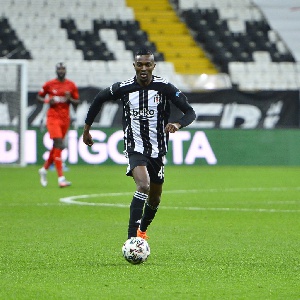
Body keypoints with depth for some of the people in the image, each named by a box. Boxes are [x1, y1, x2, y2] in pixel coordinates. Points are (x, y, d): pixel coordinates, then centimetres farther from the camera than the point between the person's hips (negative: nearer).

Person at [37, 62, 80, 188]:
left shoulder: (71, 85, 6)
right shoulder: (49, 84, 0)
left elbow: (76, 103, 11)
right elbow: (39, 97, 10)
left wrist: (70, 99, -10)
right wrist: (47, 100, -9)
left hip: (65, 119, 4)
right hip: (53, 117, -4)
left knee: (57, 147, 13)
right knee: (59, 145, -16)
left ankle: (44, 169, 37)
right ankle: (61, 178, -20)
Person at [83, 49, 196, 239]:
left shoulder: (165, 88, -10)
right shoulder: (124, 88, -8)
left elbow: (190, 113, -9)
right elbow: (99, 99, 11)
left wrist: (177, 124, -31)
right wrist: (87, 128, 14)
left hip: (157, 150, 3)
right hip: (135, 148, -3)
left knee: (155, 197, 15)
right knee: (143, 185, -28)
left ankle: (142, 230, 45)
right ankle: (132, 237, -32)